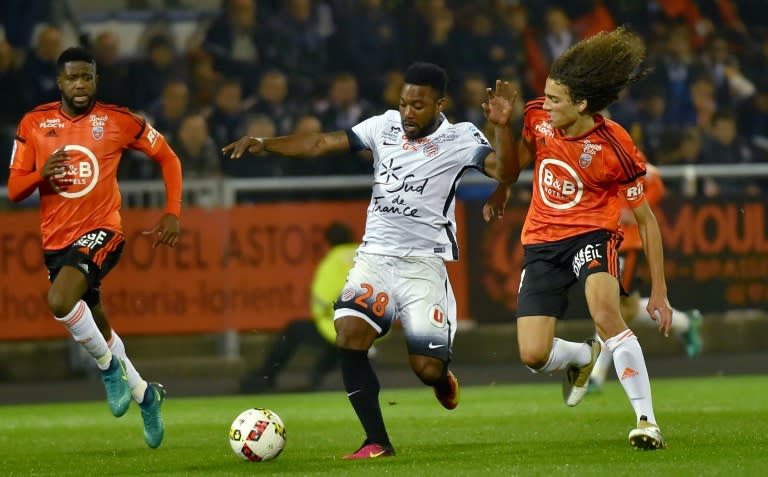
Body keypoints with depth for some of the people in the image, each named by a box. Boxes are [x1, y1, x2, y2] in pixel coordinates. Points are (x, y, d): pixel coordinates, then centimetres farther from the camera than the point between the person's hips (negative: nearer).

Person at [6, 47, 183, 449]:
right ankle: (144, 394, 37)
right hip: (56, 239, 4)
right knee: (97, 329, 15)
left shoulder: (118, 121, -5)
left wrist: (172, 213, -2)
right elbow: (13, 190, 2)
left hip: (101, 231, -4)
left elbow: (168, 158, 8)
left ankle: (109, 364, -6)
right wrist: (41, 174, -19)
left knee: (60, 300, -30)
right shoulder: (34, 124, 1)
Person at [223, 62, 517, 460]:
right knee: (348, 334, -21)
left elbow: (503, 171, -19)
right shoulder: (385, 127, 6)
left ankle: (442, 378, 31)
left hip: (423, 263, -3)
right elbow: (320, 143, 8)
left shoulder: (458, 139, -5)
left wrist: (502, 127, -36)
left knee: (427, 367, -11)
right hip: (374, 258, 3)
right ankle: (377, 442, -12)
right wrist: (264, 144, -2)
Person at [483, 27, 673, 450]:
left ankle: (646, 420, -29)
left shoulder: (615, 149, -19)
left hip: (591, 235, -4)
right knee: (533, 355, -8)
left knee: (605, 312, -35)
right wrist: (502, 189, 31)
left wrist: (659, 292, -9)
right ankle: (583, 357, 31)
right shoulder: (538, 117, -8)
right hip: (541, 241, 4)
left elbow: (646, 219, -9)